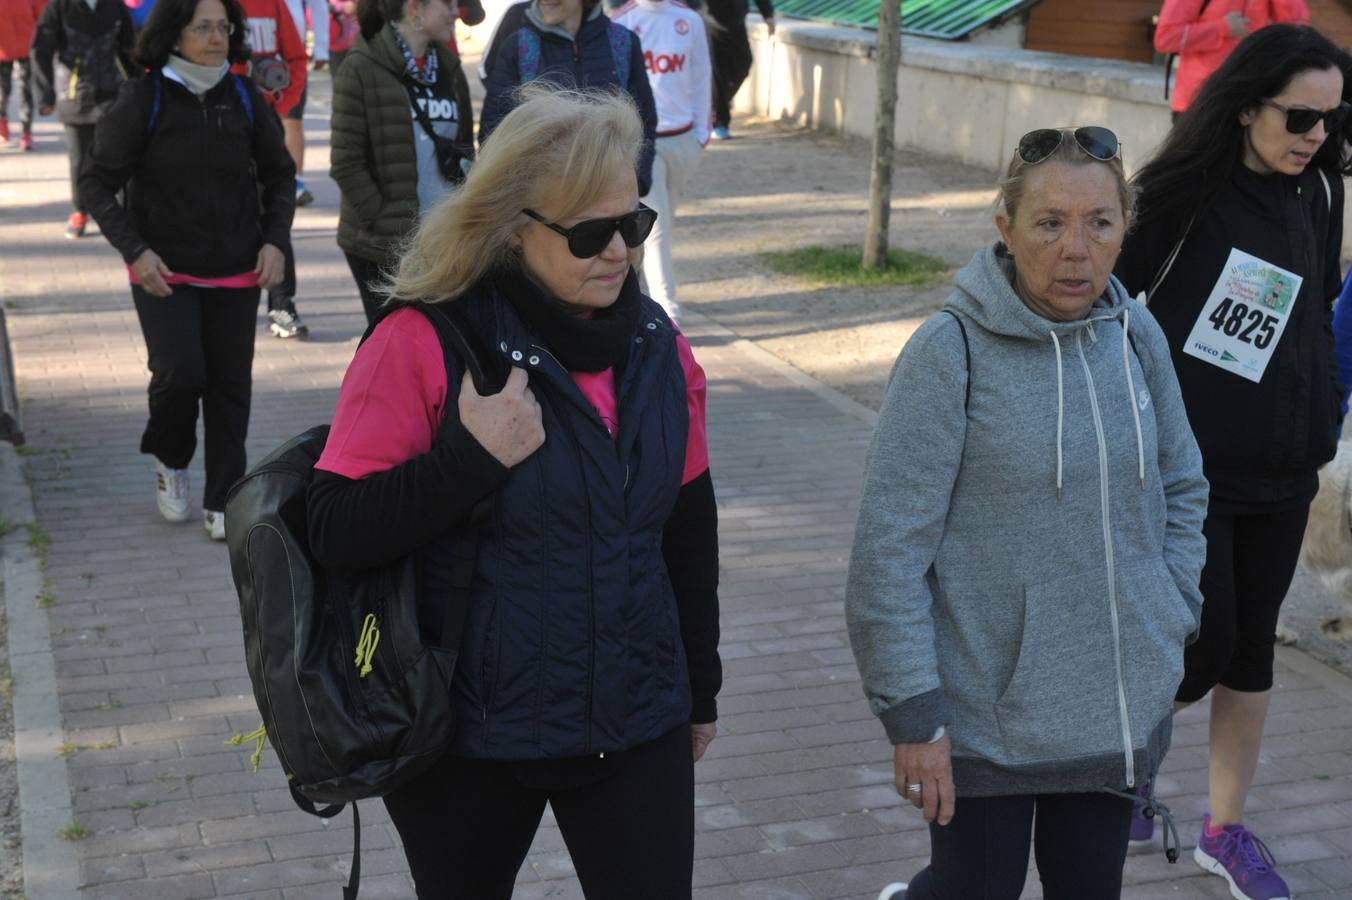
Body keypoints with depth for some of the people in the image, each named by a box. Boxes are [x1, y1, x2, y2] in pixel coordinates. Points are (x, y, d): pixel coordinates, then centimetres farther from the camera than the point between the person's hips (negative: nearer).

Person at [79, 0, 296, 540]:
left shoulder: (244, 99, 2)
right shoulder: (143, 99, -7)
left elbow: (278, 174, 15)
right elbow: (98, 181, -3)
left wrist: (275, 240, 1)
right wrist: (134, 250, -14)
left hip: (236, 273, 3)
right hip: (164, 271, -3)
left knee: (230, 383, 3)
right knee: (180, 373, -13)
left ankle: (222, 502, 15)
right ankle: (170, 462, 18)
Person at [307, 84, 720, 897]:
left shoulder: (656, 345, 1)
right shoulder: (425, 342, -15)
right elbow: (336, 532, -16)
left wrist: (699, 689, 16)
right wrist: (473, 458, -27)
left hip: (636, 727, 3)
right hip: (467, 737, -3)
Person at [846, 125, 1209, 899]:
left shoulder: (1138, 337, -1)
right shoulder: (952, 352, -16)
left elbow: (1182, 489, 13)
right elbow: (889, 550, -16)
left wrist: (1170, 619, 6)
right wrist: (913, 713, -15)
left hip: (1126, 711, 5)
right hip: (987, 717, -5)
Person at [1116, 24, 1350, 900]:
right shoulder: (1181, 194, -13)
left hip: (1279, 473, 5)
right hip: (1188, 468, -5)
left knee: (1252, 647, 11)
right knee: (1205, 643, -3)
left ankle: (1227, 829, 25)